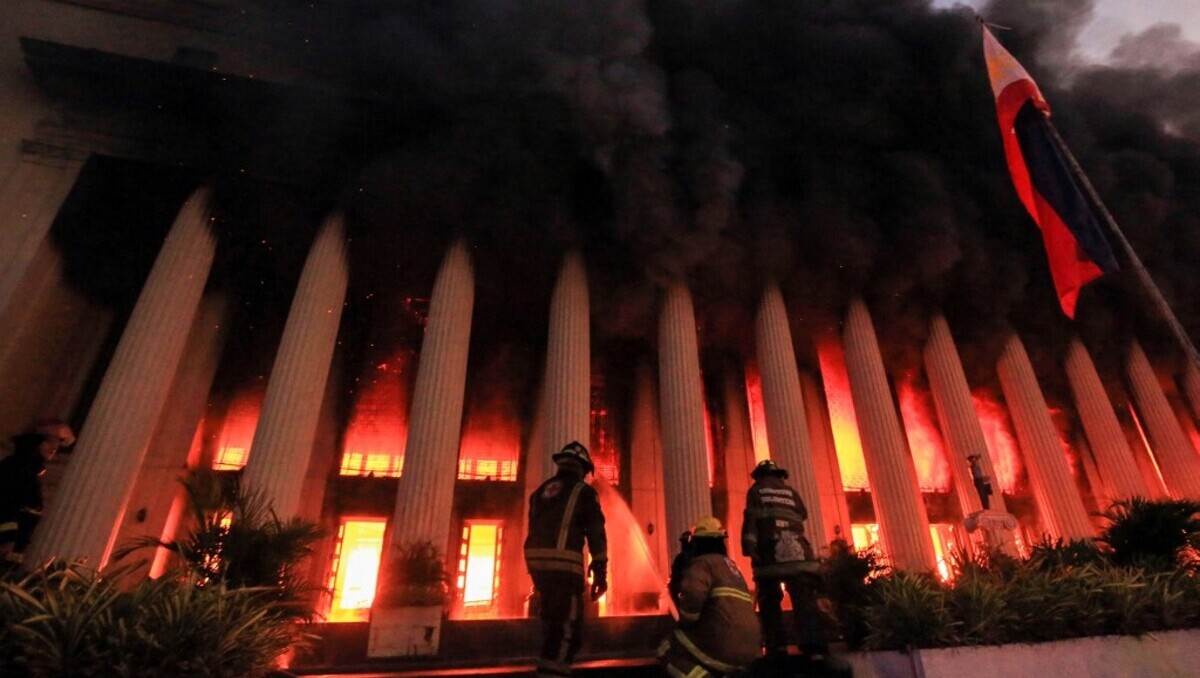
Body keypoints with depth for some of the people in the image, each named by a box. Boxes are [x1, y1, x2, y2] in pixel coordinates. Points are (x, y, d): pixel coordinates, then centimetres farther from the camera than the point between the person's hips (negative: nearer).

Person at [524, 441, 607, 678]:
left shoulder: (540, 492, 19)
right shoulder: (583, 491, 2)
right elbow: (595, 534, -4)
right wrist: (600, 572, -2)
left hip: (536, 560, 7)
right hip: (564, 563, -7)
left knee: (552, 622, 21)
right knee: (565, 627, -2)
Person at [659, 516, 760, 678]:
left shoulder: (702, 562, -4)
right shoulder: (732, 567, 24)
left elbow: (693, 595, -25)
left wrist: (684, 625, -6)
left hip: (722, 645, -8)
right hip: (749, 651, 8)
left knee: (667, 650, 10)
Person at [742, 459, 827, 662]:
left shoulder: (756, 491, 12)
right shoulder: (790, 492, 22)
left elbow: (750, 519, -1)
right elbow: (802, 516, 27)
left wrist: (749, 547, -8)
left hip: (770, 552, -3)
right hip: (797, 552, 3)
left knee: (769, 602, 5)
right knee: (804, 599, -2)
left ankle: (777, 648, -1)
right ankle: (814, 646, -15)